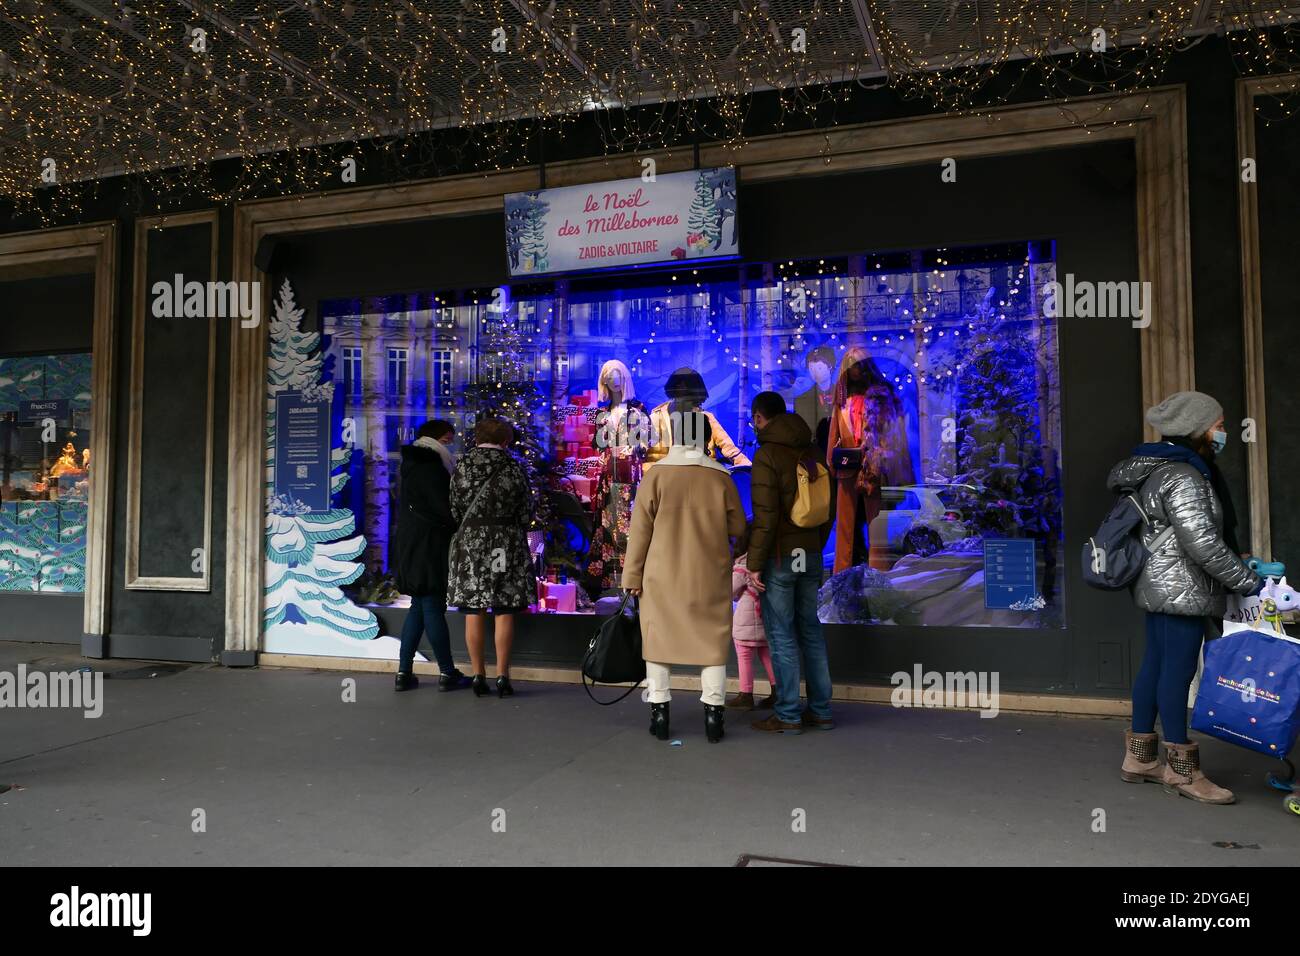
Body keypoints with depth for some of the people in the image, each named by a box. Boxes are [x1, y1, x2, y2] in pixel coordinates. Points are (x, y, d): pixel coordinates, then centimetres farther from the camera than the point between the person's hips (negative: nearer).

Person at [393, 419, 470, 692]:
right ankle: (447, 673, 4)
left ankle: (404, 672, 12)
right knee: (433, 608, -4)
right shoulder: (430, 466, -12)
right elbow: (444, 507, -17)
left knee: (419, 607, 12)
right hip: (428, 546, -9)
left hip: (412, 546, 9)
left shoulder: (413, 465, 18)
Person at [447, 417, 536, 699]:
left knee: (474, 612, 5)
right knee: (503, 612, 3)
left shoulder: (461, 467, 1)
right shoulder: (514, 468, -3)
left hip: (470, 541, 1)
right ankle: (502, 676, 3)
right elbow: (527, 513, 0)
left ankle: (478, 675, 8)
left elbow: (454, 511, 3)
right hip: (506, 543, -1)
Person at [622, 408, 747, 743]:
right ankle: (713, 714, 9)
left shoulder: (656, 475, -6)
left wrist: (633, 576, 1)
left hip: (662, 578, 0)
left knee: (659, 639, 11)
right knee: (713, 642, 10)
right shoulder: (721, 477, -3)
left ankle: (659, 712, 14)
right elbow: (738, 528, 3)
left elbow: (640, 531, -5)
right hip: (710, 578, 1)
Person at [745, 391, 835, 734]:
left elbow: (765, 515, -18)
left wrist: (754, 563, -13)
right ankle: (820, 711, 18)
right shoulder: (811, 452, 10)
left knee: (782, 636, 0)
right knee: (811, 631, 13)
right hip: (810, 556, 7)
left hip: (779, 557, -7)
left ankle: (788, 715, 6)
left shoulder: (767, 454, -12)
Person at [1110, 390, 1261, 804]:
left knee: (1156, 665, 12)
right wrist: (1250, 582, -15)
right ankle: (1181, 768, 5)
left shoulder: (1162, 469, 16)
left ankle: (1139, 757, 20)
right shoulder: (1183, 476, -16)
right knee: (1178, 670, -4)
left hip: (1161, 587, 10)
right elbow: (1202, 543, -21)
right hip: (1180, 589, -10)